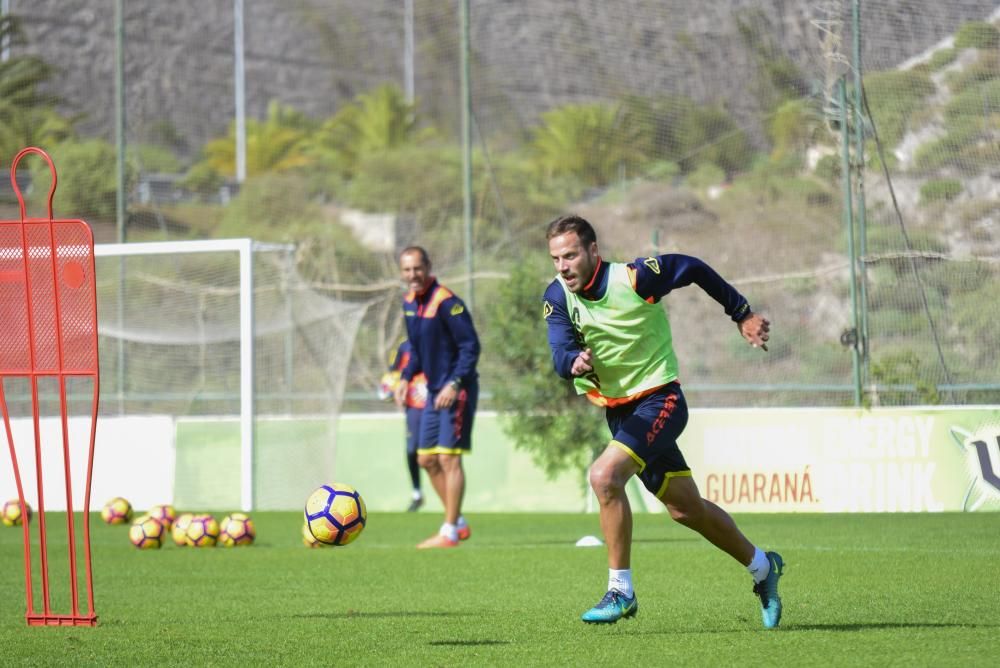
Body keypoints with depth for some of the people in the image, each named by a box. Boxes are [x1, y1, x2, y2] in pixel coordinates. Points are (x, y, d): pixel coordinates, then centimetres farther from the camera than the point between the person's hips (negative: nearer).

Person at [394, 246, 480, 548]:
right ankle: (458, 523, 21)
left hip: (456, 391, -9)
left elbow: (471, 346, -20)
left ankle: (449, 533, -4)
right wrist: (406, 378, 9)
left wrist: (455, 384, -27)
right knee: (426, 458, 10)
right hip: (434, 391, 9)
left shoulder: (446, 302, -18)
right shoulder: (409, 302, 8)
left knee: (448, 458, -9)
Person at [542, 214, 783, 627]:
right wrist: (575, 361, -43)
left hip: (659, 400, -6)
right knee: (685, 508, 16)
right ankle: (762, 566, 37)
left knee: (604, 476, -27)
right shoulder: (558, 297, -7)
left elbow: (693, 269, -4)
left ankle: (621, 591, -16)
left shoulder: (635, 277, -20)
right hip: (617, 409, 6)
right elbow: (561, 355, -19)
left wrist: (742, 314, 5)